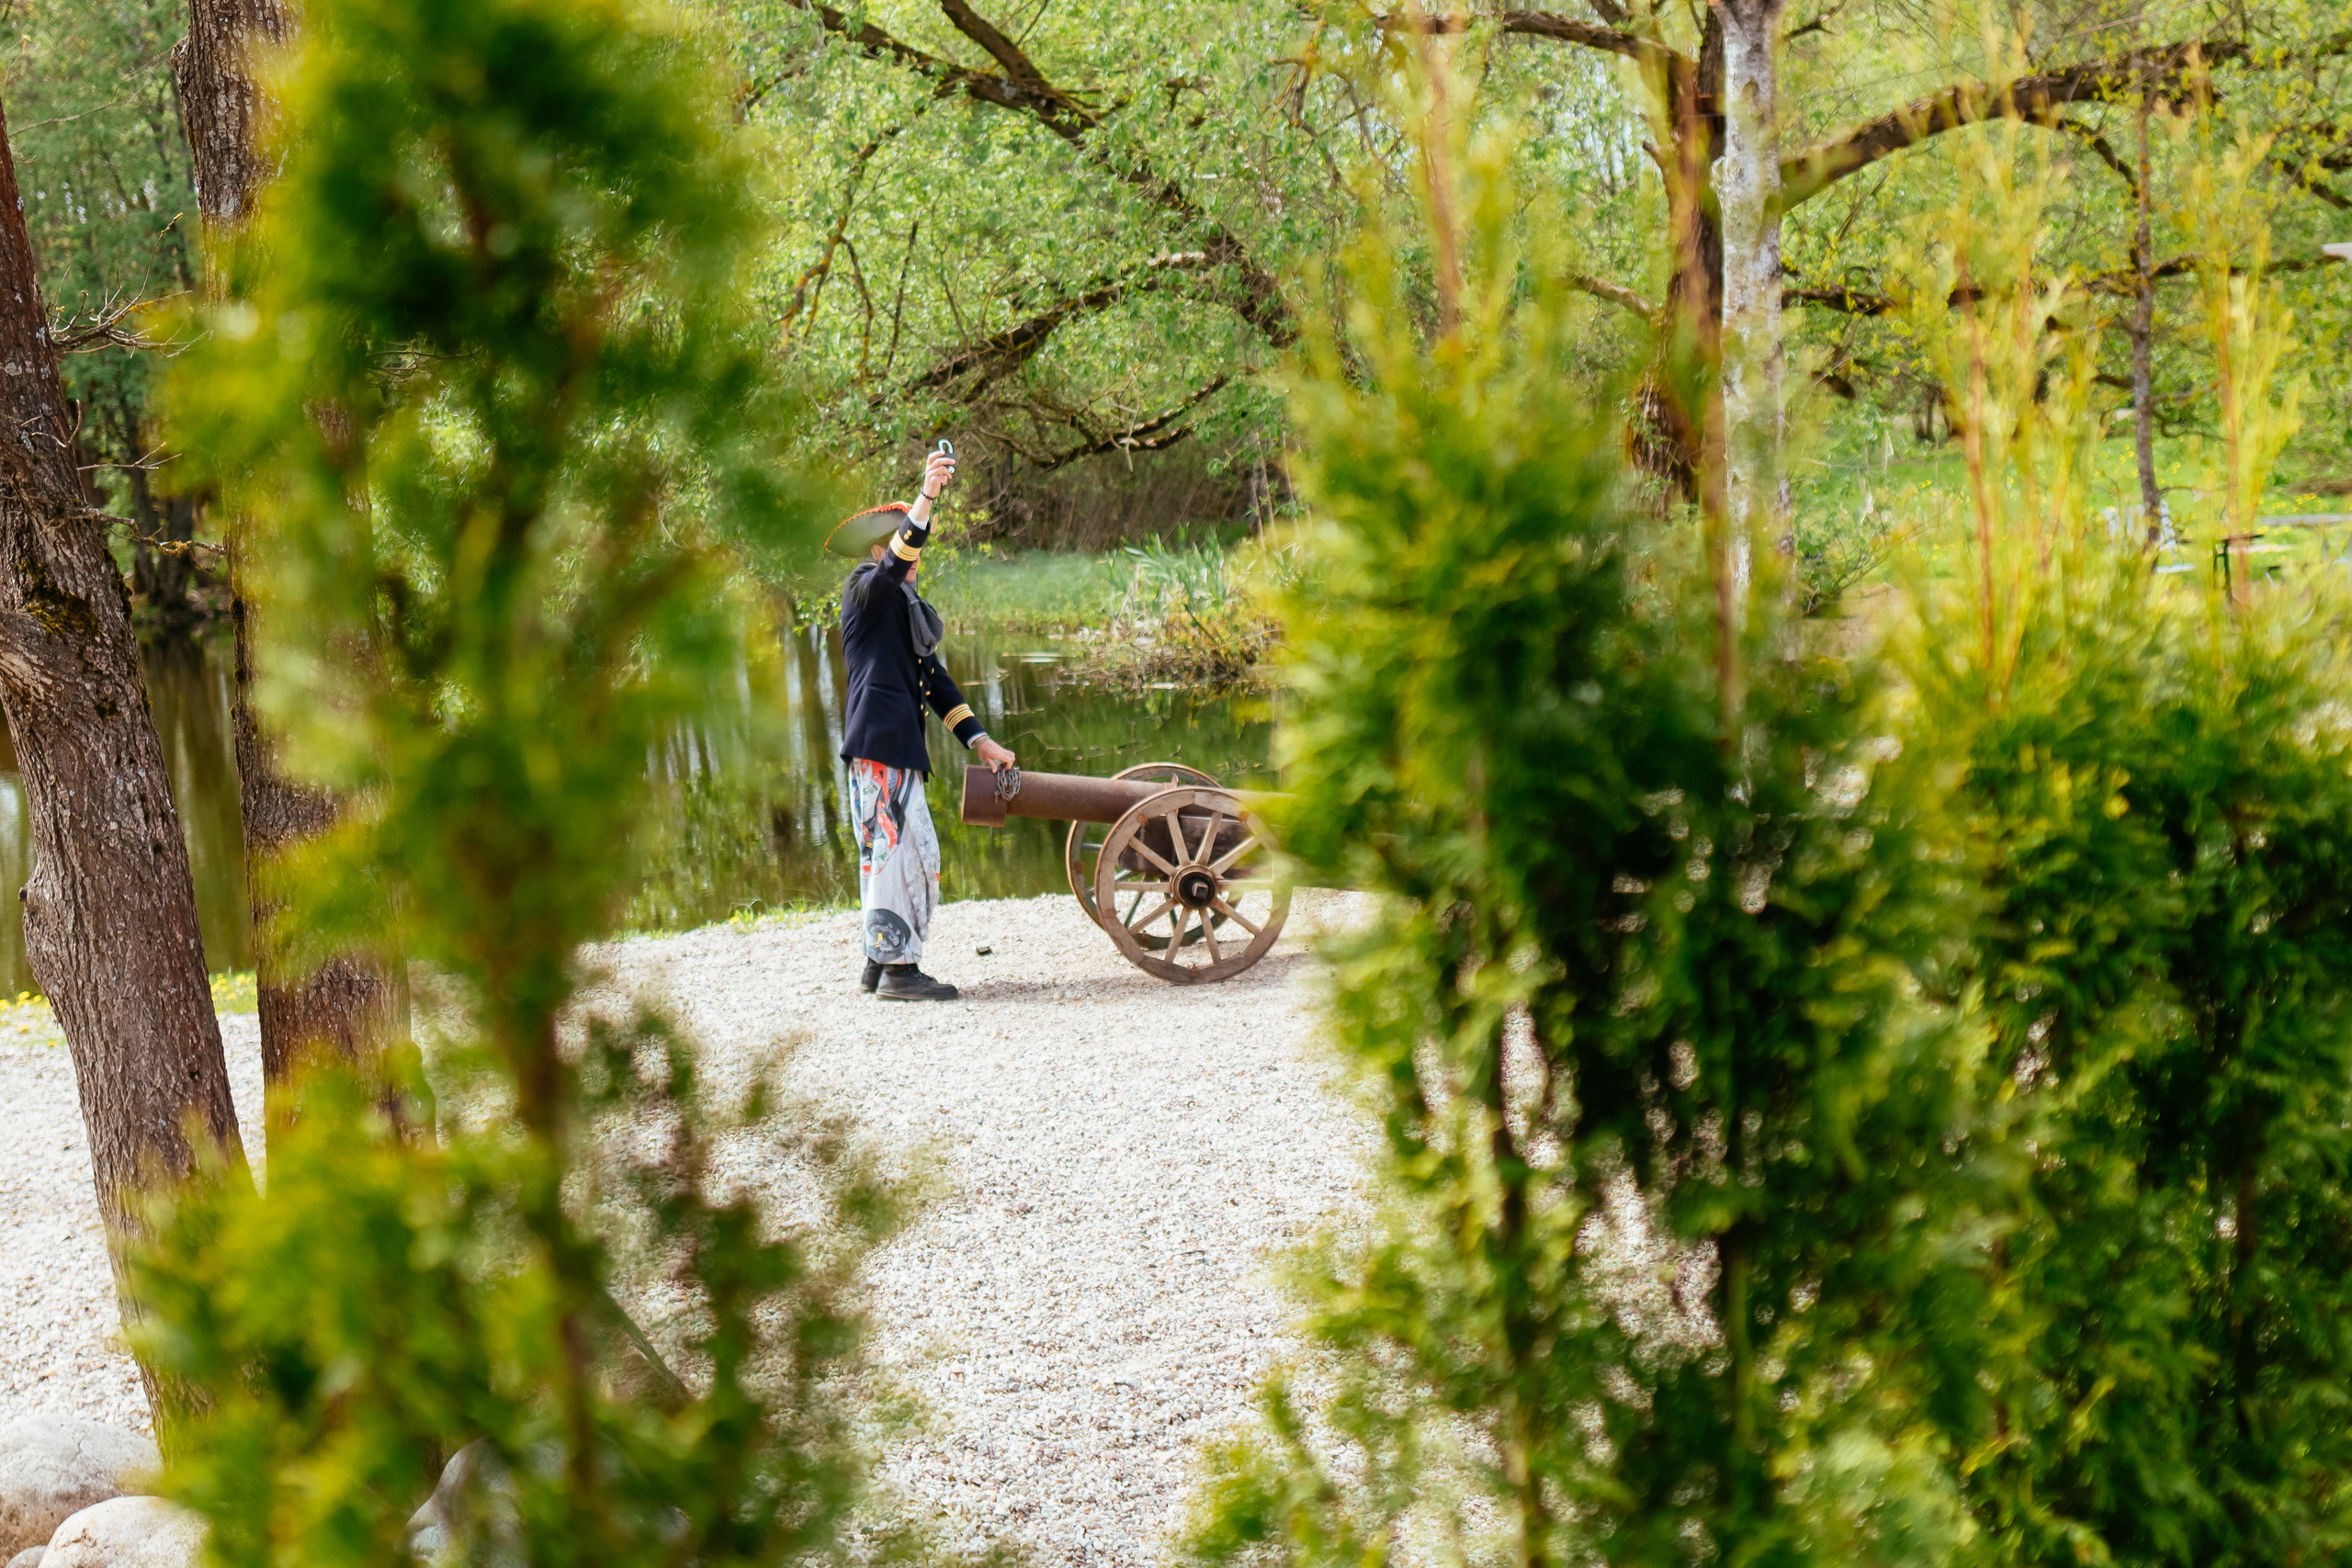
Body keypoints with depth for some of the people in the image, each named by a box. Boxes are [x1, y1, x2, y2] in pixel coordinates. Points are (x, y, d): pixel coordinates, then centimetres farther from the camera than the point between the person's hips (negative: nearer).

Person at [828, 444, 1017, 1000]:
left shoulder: (907, 605, 24)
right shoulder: (865, 587, -2)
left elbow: (934, 677, 22)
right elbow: (895, 563, -26)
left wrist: (978, 739, 15)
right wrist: (926, 497, -37)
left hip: (897, 744, 10)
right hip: (879, 740, -10)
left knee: (888, 850, 12)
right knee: (904, 849, -13)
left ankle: (881, 961, 18)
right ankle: (897, 968, -13)